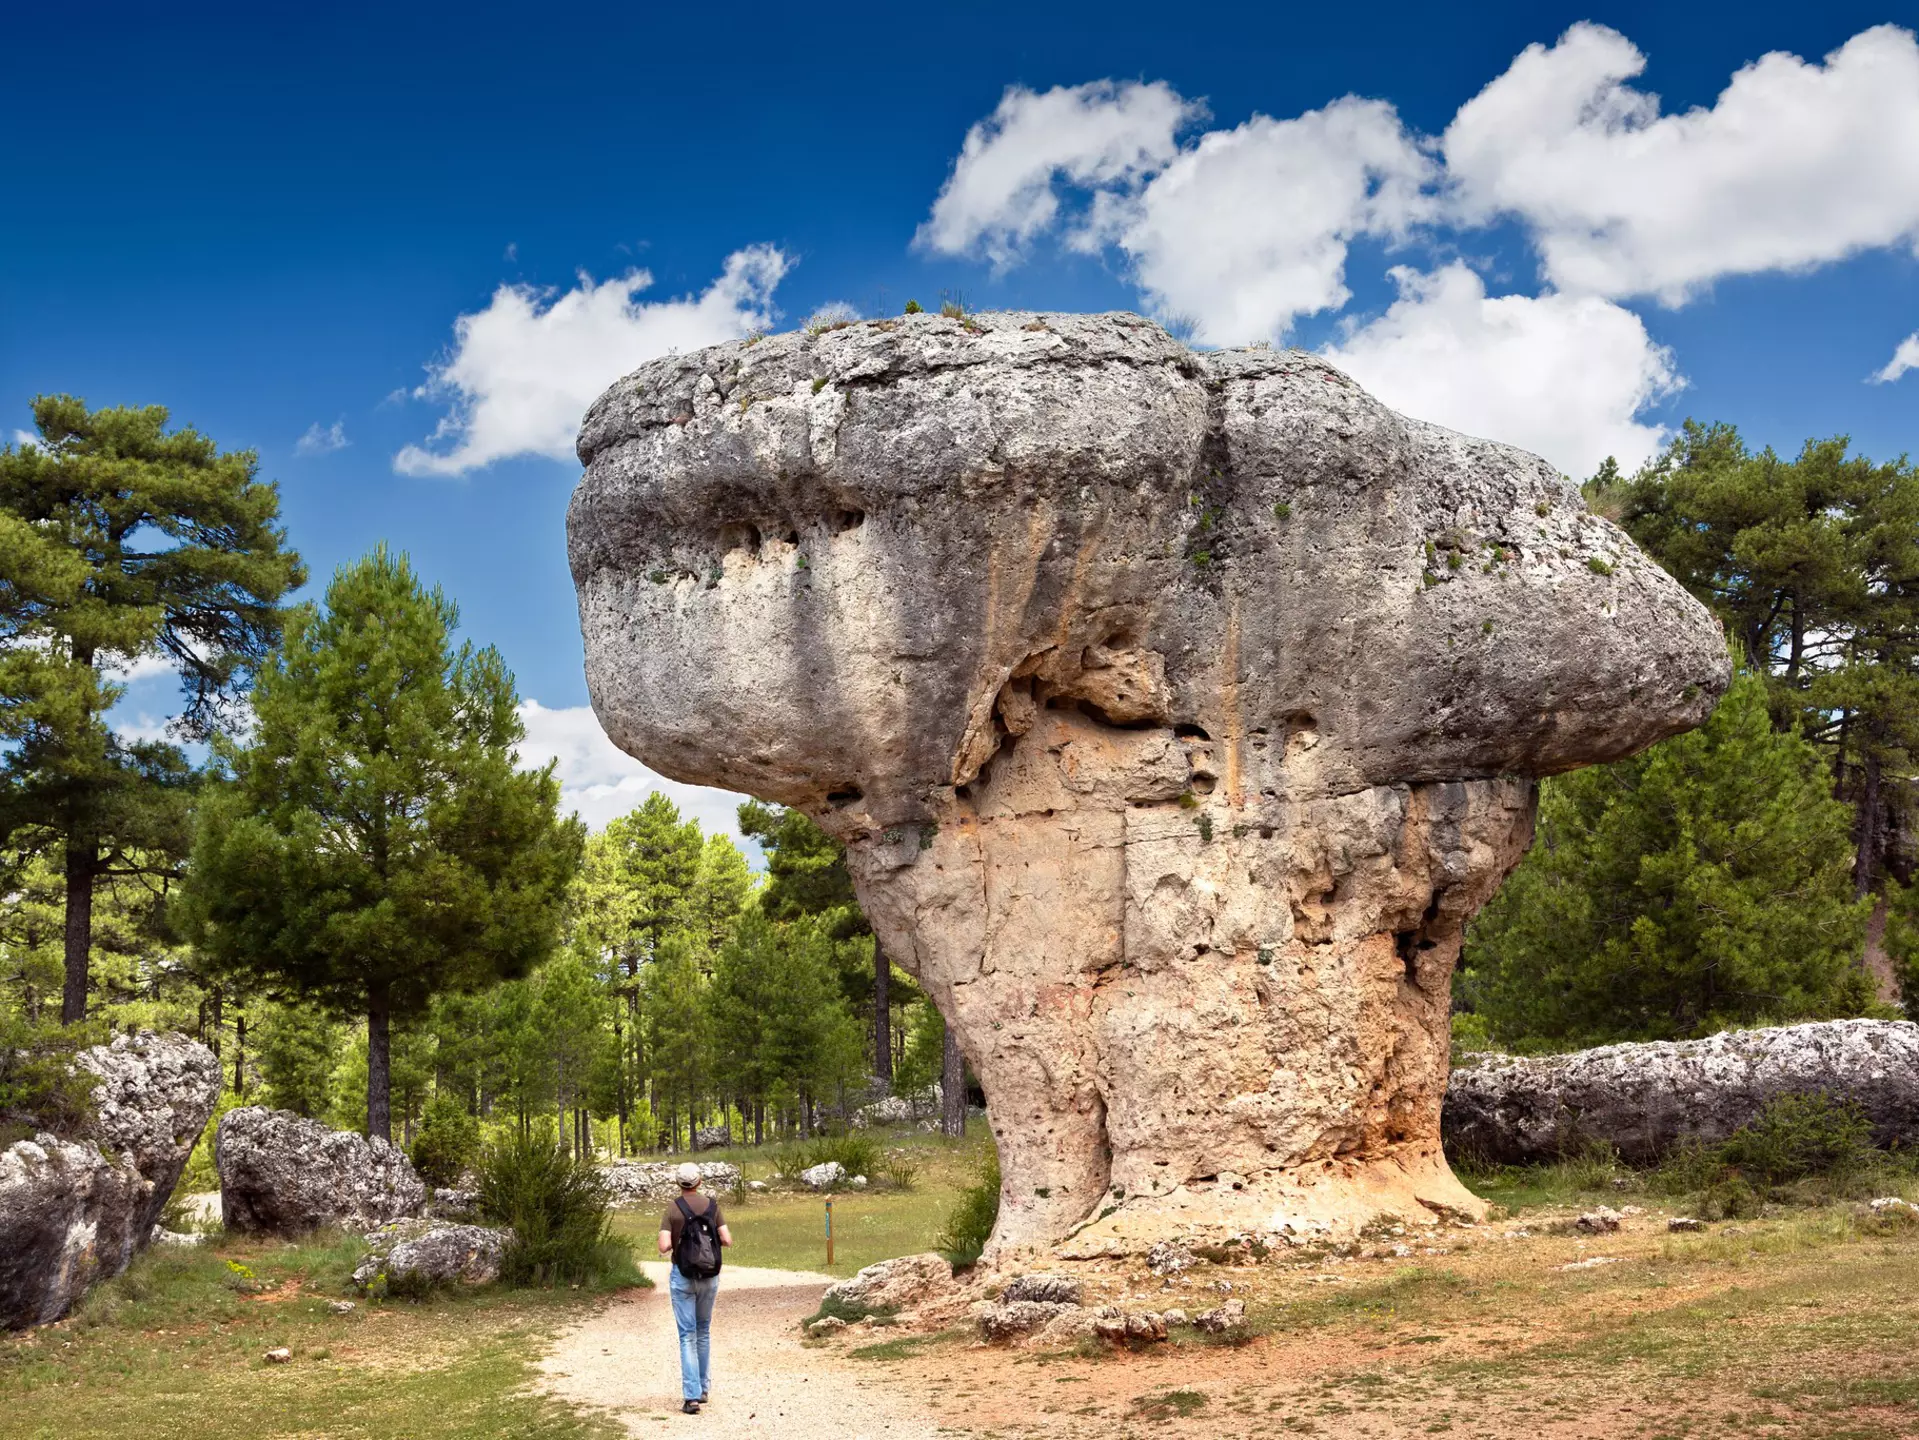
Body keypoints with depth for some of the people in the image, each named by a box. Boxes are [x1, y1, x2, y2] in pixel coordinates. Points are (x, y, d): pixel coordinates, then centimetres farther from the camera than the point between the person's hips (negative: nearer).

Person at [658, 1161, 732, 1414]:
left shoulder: (673, 1209, -8)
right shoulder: (712, 1205, -2)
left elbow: (664, 1247, -16)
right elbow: (727, 1240, -5)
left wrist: (676, 1240, 5)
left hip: (682, 1276, -3)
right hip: (709, 1276, 3)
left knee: (688, 1336, -1)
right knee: (704, 1332, 19)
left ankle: (692, 1396, -7)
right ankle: (703, 1388, 25)